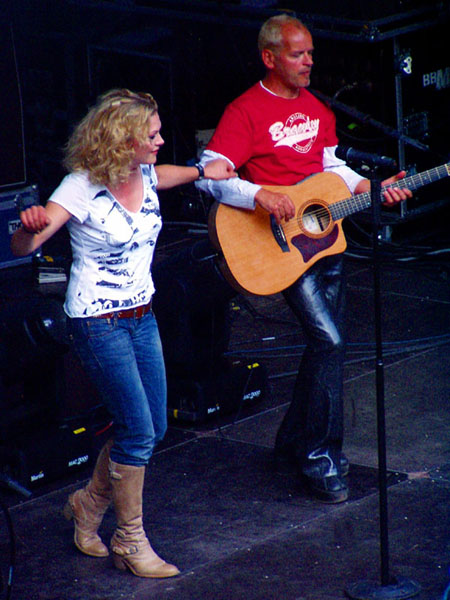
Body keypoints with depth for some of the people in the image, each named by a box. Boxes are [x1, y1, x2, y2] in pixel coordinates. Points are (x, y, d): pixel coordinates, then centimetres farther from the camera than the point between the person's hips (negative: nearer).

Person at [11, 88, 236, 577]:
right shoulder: (82, 187, -19)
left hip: (141, 315, 8)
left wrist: (201, 172, 24)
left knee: (153, 428, 10)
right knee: (137, 430, -9)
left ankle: (89, 503, 32)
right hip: (98, 322, -8)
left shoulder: (145, 176, 1)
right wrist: (32, 227, -47)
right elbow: (21, 247, -27)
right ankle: (130, 543, 6)